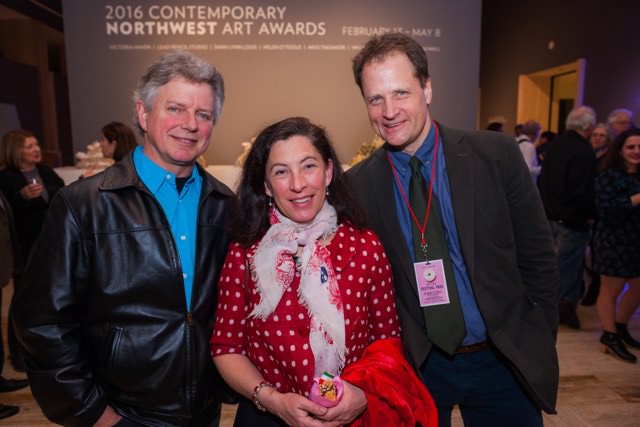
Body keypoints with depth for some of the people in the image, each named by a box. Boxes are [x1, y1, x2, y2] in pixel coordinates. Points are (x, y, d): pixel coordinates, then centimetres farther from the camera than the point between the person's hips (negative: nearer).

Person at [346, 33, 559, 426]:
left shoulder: (497, 154, -10)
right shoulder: (358, 185, -9)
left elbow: (537, 258, -3)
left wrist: (538, 346, -1)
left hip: (504, 361, 0)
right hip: (417, 367, 0)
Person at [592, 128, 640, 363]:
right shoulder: (609, 176, -10)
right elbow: (606, 208, -21)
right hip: (615, 242, -7)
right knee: (611, 290, 3)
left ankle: (620, 327, 35)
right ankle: (610, 336, 16)